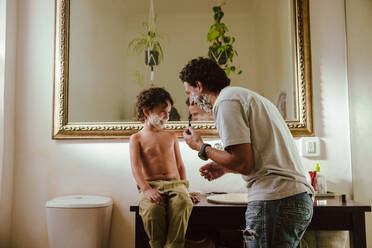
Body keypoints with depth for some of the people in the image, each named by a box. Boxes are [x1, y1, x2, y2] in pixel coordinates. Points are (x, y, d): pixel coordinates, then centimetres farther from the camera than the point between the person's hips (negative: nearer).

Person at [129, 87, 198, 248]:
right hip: (151, 185, -2)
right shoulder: (136, 139, 11)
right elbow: (136, 168, -2)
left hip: (175, 183, 2)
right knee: (152, 209, -36)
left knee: (183, 204, -33)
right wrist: (146, 189, -19)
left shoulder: (171, 137, 23)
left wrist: (184, 189, 8)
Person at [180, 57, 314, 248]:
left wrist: (202, 148, -1)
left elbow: (244, 163, -14)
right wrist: (225, 167, 25)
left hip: (275, 201, -10)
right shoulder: (246, 96, 23)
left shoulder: (226, 100, -8)